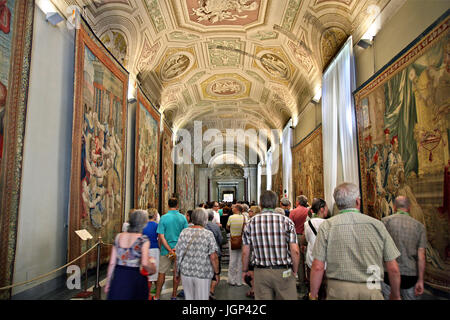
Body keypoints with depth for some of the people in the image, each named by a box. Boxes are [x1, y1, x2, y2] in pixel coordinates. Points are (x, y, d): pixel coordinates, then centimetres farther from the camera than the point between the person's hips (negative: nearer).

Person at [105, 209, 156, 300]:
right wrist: (153, 269, -1)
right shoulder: (143, 239, -10)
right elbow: (145, 263, -21)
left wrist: (108, 283, 13)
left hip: (118, 276, 3)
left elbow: (112, 263, 4)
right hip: (135, 277, -3)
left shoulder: (118, 237, 2)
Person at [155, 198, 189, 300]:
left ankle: (157, 296, 16)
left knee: (162, 273, 10)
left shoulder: (164, 218, -9)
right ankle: (174, 295, 24)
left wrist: (170, 250, -13)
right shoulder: (183, 218, -3)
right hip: (180, 249, 2)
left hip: (166, 250, -2)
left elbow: (161, 237, -13)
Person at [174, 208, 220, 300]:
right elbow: (213, 257, -12)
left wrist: (176, 271, 11)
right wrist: (217, 273, 0)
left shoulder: (184, 232, -3)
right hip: (203, 273, -3)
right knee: (202, 298, 11)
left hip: (186, 272, 3)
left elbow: (178, 254, 0)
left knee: (188, 297, 18)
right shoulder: (208, 234, -11)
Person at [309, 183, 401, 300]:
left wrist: (313, 294, 5)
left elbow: (318, 267, -8)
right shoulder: (377, 224, -2)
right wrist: (396, 295, 16)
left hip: (338, 290, 0)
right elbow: (393, 269, 1)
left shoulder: (327, 226, -5)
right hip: (371, 292, 1)